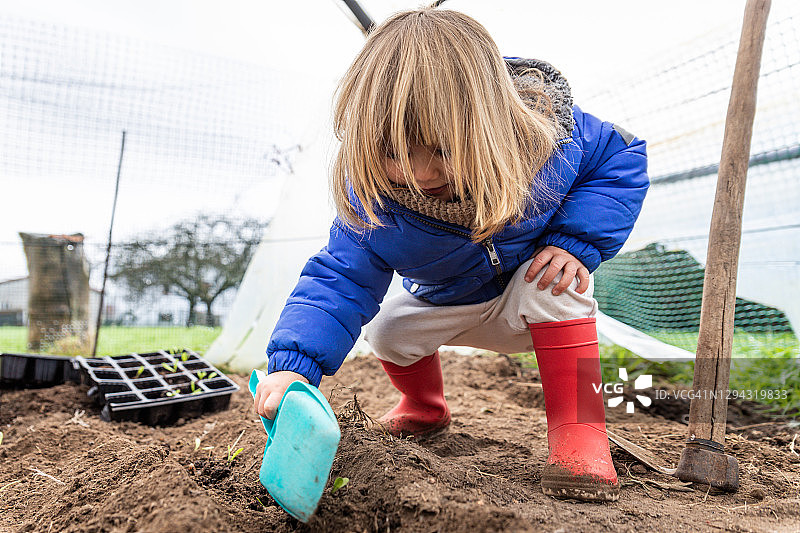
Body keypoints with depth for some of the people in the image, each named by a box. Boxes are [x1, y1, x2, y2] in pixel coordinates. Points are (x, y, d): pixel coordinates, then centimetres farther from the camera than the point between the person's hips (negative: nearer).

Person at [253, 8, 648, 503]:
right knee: (388, 329, -9)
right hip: (449, 306, 2)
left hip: (538, 299, -2)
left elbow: (624, 157, -16)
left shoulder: (548, 136, -33)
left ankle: (578, 430, -21)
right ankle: (425, 407, 25)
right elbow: (341, 277, -30)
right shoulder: (373, 196, -32)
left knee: (555, 279, -33)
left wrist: (578, 240, -31)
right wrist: (294, 363, -46)